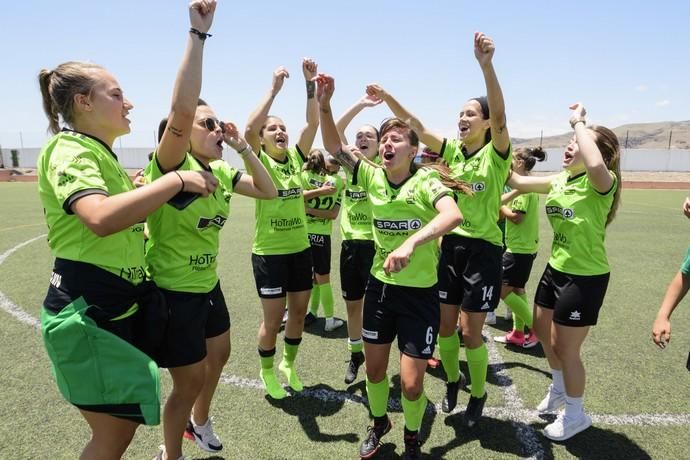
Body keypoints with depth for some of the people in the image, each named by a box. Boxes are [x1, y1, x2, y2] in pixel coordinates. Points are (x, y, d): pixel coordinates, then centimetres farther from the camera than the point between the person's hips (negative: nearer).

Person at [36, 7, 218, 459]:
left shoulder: (103, 154, 15)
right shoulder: (70, 150, -16)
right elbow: (101, 218, -37)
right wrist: (176, 179, -30)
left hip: (121, 308, 9)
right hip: (88, 314, -9)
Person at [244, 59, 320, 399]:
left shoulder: (296, 156, 5)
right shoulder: (259, 161, -7)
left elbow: (313, 123, -5)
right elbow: (248, 129, -25)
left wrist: (310, 83, -13)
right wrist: (274, 88, -25)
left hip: (300, 248, 5)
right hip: (269, 252, -5)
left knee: (299, 311, 15)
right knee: (273, 318, 6)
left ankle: (288, 364, 38)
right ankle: (266, 371, 31)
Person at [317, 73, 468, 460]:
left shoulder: (426, 180, -17)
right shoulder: (373, 176, -3)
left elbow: (453, 214, -35)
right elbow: (335, 147, -3)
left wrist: (411, 242, -50)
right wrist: (324, 104, -17)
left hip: (420, 292, -4)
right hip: (380, 285, 4)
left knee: (411, 383, 3)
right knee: (374, 369, 17)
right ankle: (379, 424, 46)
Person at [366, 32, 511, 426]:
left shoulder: (496, 153, -9)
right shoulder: (452, 151, 5)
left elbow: (500, 116, -27)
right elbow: (416, 126, -1)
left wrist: (487, 64, -41)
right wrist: (386, 97, -13)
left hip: (483, 250, -5)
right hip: (450, 246, 5)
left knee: (470, 330, 3)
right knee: (445, 324, 12)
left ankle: (478, 395, 29)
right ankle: (452, 382, 38)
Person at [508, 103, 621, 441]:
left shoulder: (602, 184, -21)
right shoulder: (560, 180, 2)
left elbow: (595, 165, -45)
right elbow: (518, 182, 8)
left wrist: (578, 122, -31)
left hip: (585, 278, -8)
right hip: (555, 269, 8)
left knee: (566, 349, 6)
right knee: (543, 333, 23)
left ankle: (575, 415, 33)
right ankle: (559, 388, 51)